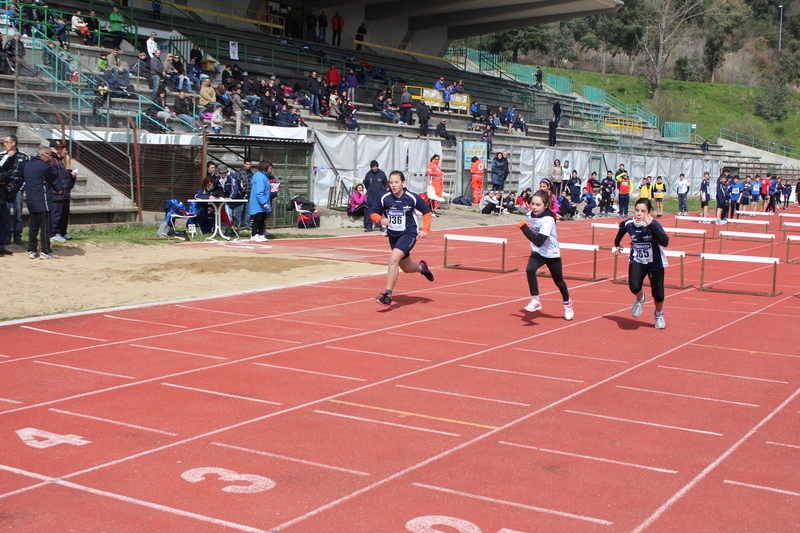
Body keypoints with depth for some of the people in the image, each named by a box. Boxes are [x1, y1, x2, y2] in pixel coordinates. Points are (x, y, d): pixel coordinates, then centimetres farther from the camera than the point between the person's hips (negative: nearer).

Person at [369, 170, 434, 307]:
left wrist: (425, 230, -6)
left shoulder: (412, 198, -12)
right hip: (393, 235, 4)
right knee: (406, 268, 18)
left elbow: (427, 211, 3)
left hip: (408, 234, -4)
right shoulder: (385, 198, -9)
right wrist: (380, 220, -18)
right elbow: (373, 212, 3)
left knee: (393, 258, -28)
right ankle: (422, 267, 56)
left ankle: (387, 295, -25)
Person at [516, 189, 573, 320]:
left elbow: (539, 241, -41)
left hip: (552, 254, -4)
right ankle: (535, 301, -17)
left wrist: (524, 227, -41)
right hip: (538, 252, 4)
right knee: (530, 269, -26)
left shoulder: (548, 220, -30)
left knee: (558, 281, 12)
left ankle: (567, 303, 40)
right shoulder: (530, 215, -10)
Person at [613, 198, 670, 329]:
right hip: (637, 261, 2)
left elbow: (665, 242, -44)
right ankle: (640, 299, 14)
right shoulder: (628, 224, -16)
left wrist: (650, 225, -46)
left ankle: (659, 315, 38)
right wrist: (617, 244, 20)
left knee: (658, 293, 4)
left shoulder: (653, 225, -27)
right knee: (634, 286, -24)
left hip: (655, 263, -1)